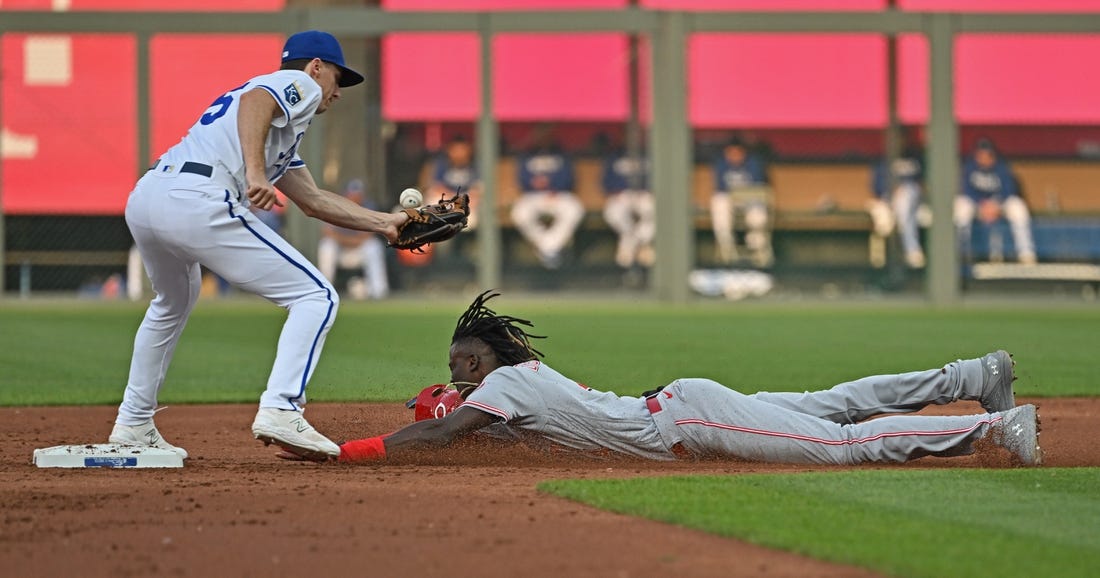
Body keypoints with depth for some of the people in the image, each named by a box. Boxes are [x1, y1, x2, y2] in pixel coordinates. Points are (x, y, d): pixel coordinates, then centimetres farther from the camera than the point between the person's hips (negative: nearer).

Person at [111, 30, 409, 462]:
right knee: (316, 296, -3)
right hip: (196, 203, -9)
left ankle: (133, 426, 37)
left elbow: (312, 200, 40)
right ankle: (280, 411, -17)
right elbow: (254, 100, -12)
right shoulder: (299, 84, 11)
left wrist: (384, 223, 41)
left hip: (143, 197, 9)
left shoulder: (279, 120, 36)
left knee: (173, 304, 37)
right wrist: (255, 172, -25)